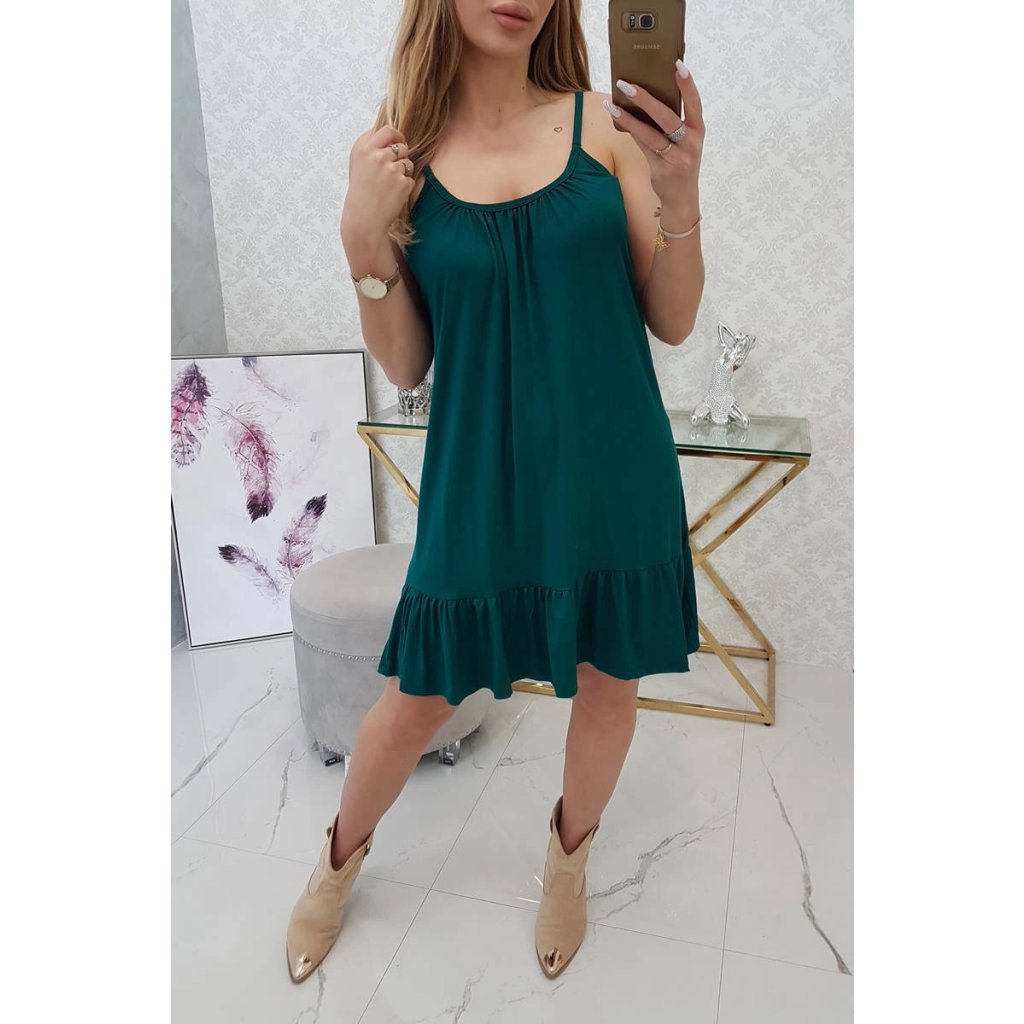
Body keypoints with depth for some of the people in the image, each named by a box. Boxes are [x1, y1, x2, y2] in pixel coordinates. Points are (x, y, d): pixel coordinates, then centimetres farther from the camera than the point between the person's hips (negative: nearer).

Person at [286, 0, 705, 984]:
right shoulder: (398, 152, 0)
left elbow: (673, 322, -1)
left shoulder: (604, 122, -1)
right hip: (482, 477, -1)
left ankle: (568, 857, 46)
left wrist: (679, 193, -17)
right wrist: (364, 237, -14)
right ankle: (340, 859, 43)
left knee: (607, 682, 15)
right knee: (416, 699, 11)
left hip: (612, 472, 2)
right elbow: (405, 366, 0)